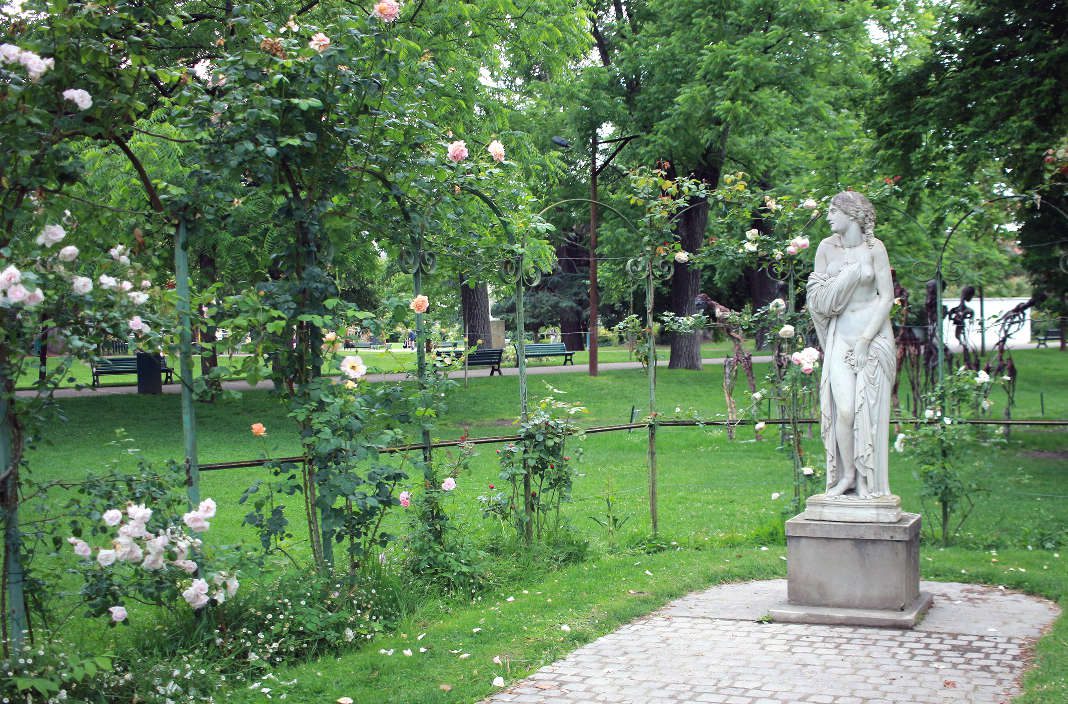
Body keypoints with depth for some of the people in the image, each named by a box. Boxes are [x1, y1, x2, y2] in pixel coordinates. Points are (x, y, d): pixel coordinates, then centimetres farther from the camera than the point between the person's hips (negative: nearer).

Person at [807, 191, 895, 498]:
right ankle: (846, 476, 1)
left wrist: (866, 338, -12)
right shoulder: (827, 247, 5)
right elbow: (818, 297, 6)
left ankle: (869, 483, 4)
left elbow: (887, 296, -6)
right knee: (844, 408, -11)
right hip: (840, 333, 2)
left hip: (873, 332, -2)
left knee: (868, 408, -4)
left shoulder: (874, 247, -4)